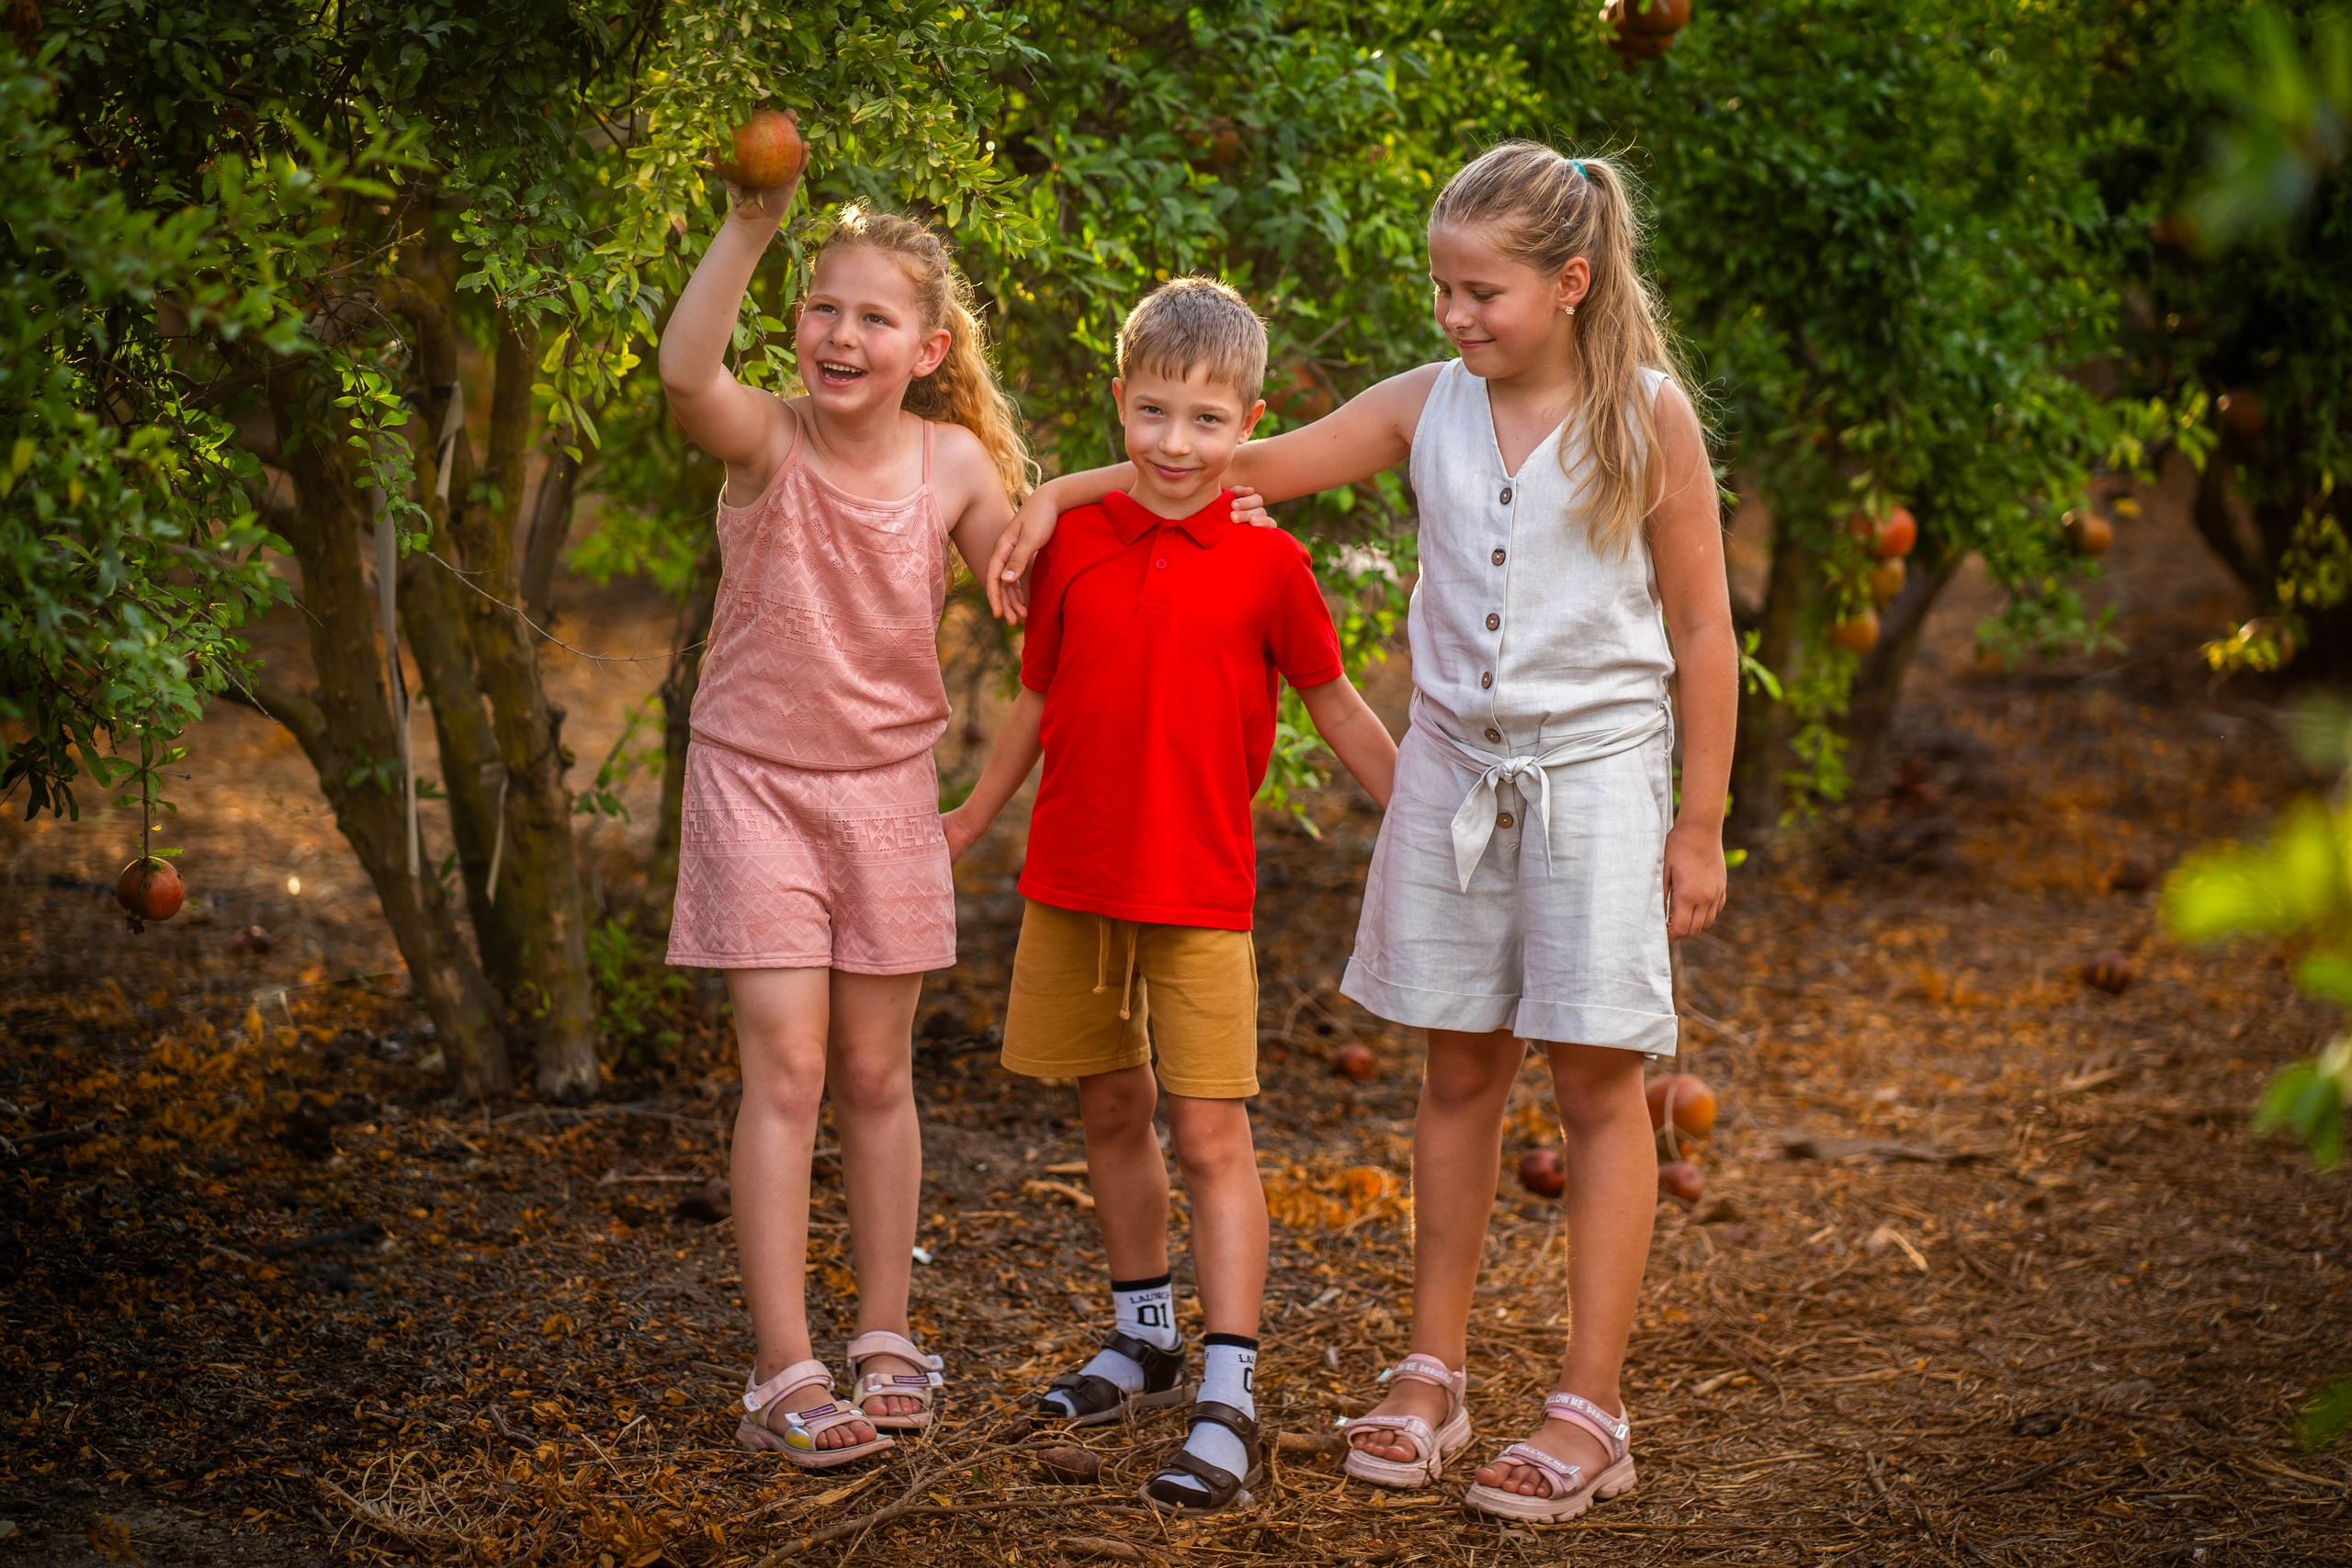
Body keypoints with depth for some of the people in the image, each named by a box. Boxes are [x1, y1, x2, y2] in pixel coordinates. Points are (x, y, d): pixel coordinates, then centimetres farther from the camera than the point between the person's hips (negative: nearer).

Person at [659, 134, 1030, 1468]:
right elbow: (686, 369, -36)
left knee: (877, 1073, 11)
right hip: (757, 778, -3)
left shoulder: (954, 462, -5)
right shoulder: (767, 442, -14)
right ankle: (785, 1372, -2)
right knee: (787, 1069, -7)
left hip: (887, 785, 3)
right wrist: (753, 225, -44)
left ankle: (887, 1338, 24)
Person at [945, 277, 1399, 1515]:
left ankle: (1227, 1397, -6)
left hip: (1199, 891, -4)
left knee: (1210, 1135, -7)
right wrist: (977, 814, 24)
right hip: (1072, 878, 4)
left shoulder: (1267, 563, -6)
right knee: (1112, 1114, 16)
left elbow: (1335, 707, 4)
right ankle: (1142, 1340, 33)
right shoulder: (1074, 543, 2)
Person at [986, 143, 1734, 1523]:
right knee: (1459, 1069, 9)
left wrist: (1700, 825, -5)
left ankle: (1590, 1410, 6)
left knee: (1598, 1083, 0)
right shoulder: (1431, 406, 4)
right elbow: (1244, 464, 6)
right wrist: (1064, 493, -2)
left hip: (1598, 765, -3)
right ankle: (1434, 1376, 19)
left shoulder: (1648, 415, -6)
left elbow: (1703, 632, -3)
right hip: (1455, 761, 4)